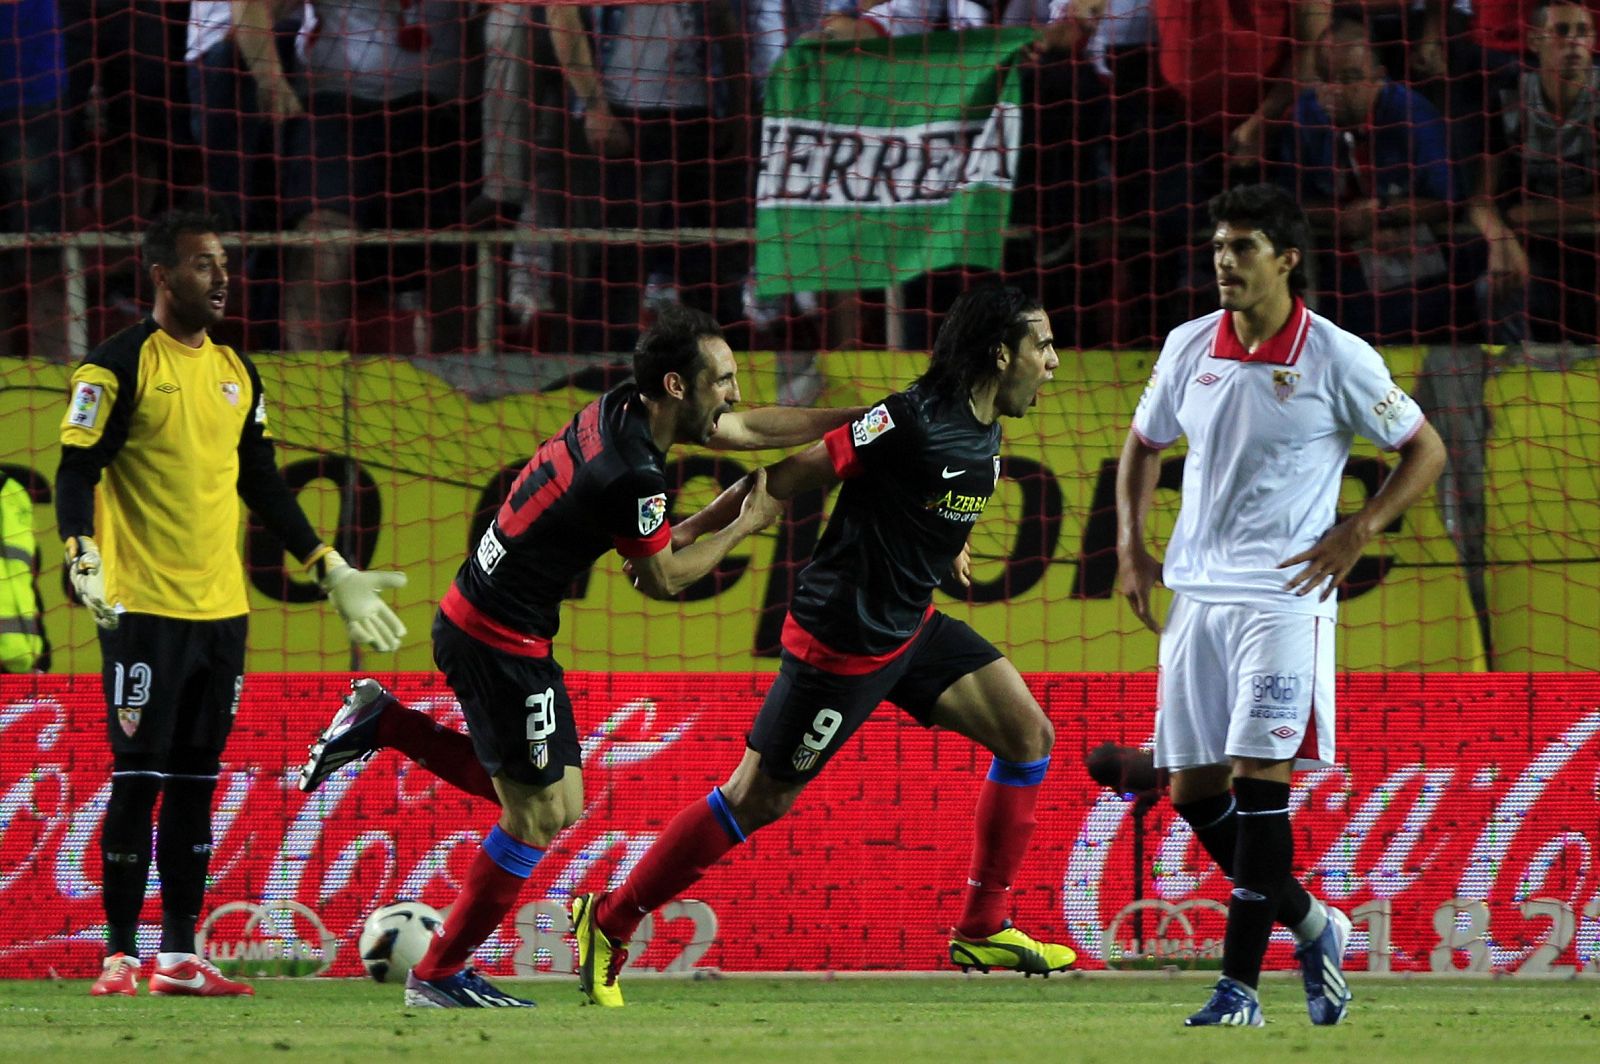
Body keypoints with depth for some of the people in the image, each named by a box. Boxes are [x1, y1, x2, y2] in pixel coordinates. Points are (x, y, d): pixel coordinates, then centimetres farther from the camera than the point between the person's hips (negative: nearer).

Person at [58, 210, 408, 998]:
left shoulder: (236, 372, 14)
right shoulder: (119, 366, -6)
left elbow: (263, 485, 21)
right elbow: (76, 474, -9)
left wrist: (333, 572, 19)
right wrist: (84, 565, -24)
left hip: (222, 608, 6)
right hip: (143, 608, -6)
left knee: (196, 784, 7)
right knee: (139, 780, -7)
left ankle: (179, 955, 10)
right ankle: (119, 956, -3)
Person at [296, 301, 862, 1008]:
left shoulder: (621, 410, 2)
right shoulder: (632, 474, -25)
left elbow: (748, 428, 14)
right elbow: (662, 579, -9)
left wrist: (863, 417, 14)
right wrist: (741, 528, 3)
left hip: (474, 622, 9)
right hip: (501, 642, -9)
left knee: (557, 801, 18)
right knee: (537, 815, 2)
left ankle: (382, 725, 22)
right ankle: (439, 977, 14)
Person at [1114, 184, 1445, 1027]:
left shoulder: (1337, 358, -8)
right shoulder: (1189, 347, 6)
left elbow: (1426, 450, 1)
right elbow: (1143, 442, 22)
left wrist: (1358, 531, -11)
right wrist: (1130, 543, 10)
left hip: (1285, 597, -6)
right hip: (1196, 594, 6)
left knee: (1258, 779, -14)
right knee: (1193, 791, 5)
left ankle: (1239, 986, -13)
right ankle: (1309, 925, 26)